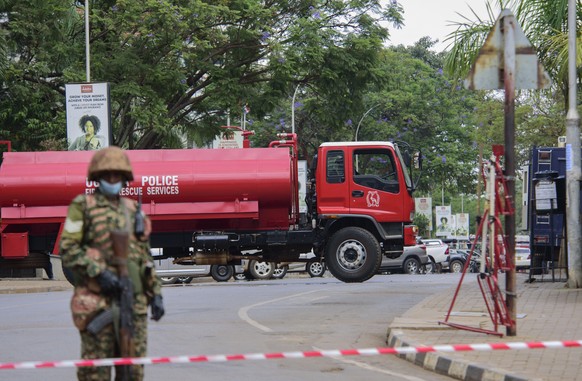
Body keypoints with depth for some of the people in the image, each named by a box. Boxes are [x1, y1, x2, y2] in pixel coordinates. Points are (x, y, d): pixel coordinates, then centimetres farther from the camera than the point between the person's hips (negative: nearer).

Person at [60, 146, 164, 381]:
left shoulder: (133, 210, 18)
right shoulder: (83, 206, 2)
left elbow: (145, 256, 21)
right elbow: (67, 248, -6)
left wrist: (155, 293, 15)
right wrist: (98, 272, -16)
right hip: (97, 298, -5)